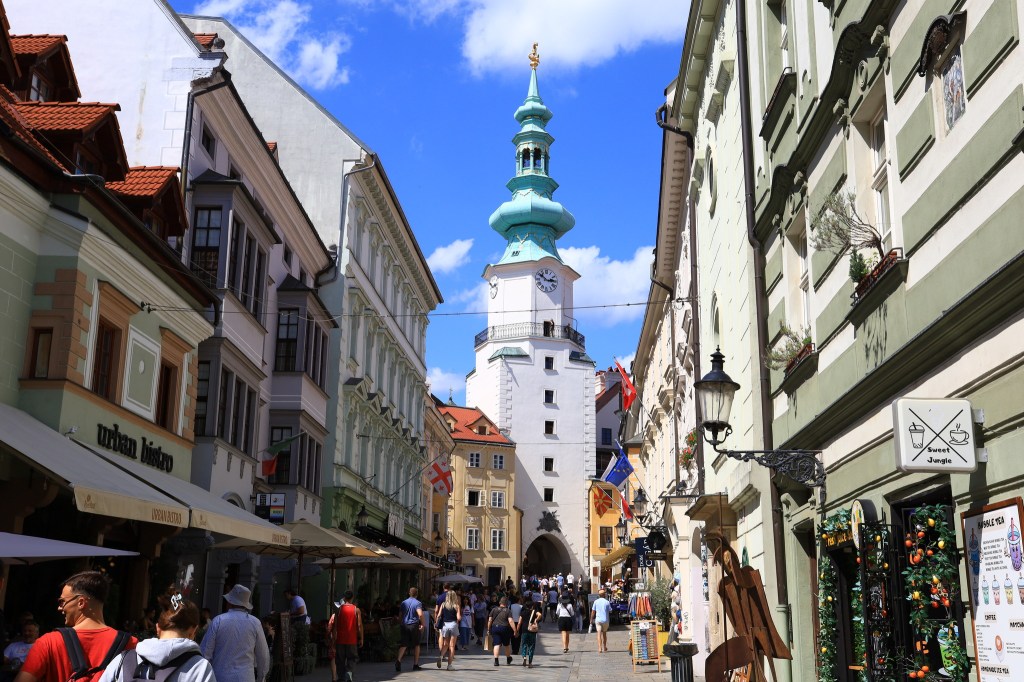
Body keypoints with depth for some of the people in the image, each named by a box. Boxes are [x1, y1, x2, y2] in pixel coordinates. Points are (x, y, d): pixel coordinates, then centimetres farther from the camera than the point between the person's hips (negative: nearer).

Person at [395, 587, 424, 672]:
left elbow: (400, 615, 13)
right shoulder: (417, 603, -6)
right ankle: (416, 664, 15)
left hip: (405, 625, 3)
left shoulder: (404, 603, 9)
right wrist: (422, 624, -11)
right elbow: (420, 614, -21)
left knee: (403, 644, 0)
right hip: (414, 625, -3)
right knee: (416, 645, 11)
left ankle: (398, 660, -24)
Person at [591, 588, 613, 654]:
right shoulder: (607, 602, -4)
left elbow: (593, 611, 2)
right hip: (605, 619, 1)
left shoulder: (596, 602, -1)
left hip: (598, 619, -1)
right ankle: (604, 648, 27)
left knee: (599, 633, -3)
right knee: (604, 633, 17)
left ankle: (600, 649, -15)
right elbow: (610, 611, 1)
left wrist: (591, 619, 11)